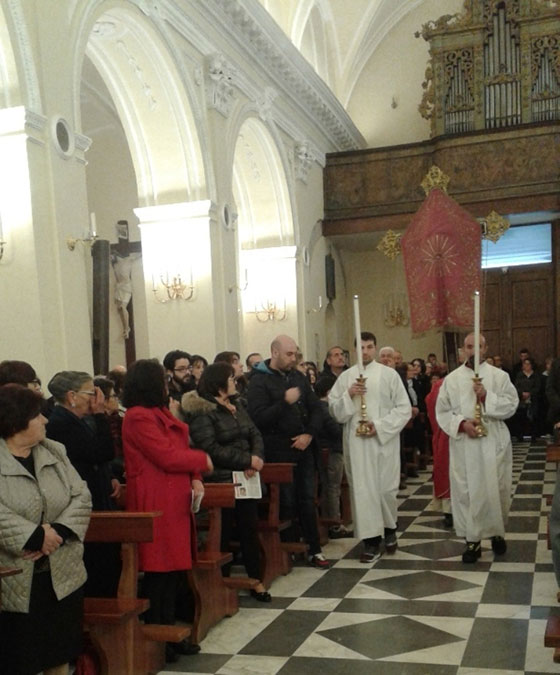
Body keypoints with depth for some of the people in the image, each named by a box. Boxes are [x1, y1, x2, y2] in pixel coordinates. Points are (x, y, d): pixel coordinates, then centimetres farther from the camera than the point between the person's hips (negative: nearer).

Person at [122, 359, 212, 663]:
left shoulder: (159, 412, 17)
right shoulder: (139, 417, -14)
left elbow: (179, 450, 16)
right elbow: (168, 456, -19)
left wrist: (194, 479, -1)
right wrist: (202, 460, -3)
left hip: (174, 501, 10)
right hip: (156, 505, -10)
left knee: (174, 569, 13)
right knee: (160, 572, -2)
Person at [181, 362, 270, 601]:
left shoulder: (236, 404, 14)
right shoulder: (202, 412, -12)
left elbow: (254, 434, 11)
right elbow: (211, 448, -20)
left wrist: (257, 458, -10)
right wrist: (247, 461, -17)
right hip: (220, 481, -7)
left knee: (250, 528, 10)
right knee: (223, 533, 2)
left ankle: (256, 580, 21)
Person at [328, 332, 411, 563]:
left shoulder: (389, 374, 1)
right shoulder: (346, 377, 6)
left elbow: (404, 408, -2)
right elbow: (334, 410, 5)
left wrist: (380, 426, -12)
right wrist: (348, 395, -13)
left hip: (384, 441, -1)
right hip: (356, 442, 1)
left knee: (386, 488, 5)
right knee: (362, 490, -1)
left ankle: (390, 528, 32)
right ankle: (371, 541, 6)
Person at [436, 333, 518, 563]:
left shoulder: (499, 375, 3)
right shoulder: (451, 379, 5)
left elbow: (511, 405, -3)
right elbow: (442, 412, 3)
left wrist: (487, 396, -16)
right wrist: (462, 423, -13)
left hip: (493, 444, 0)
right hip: (463, 446, 0)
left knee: (496, 489, 6)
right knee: (467, 491, 0)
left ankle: (497, 532, 28)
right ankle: (472, 540, 8)